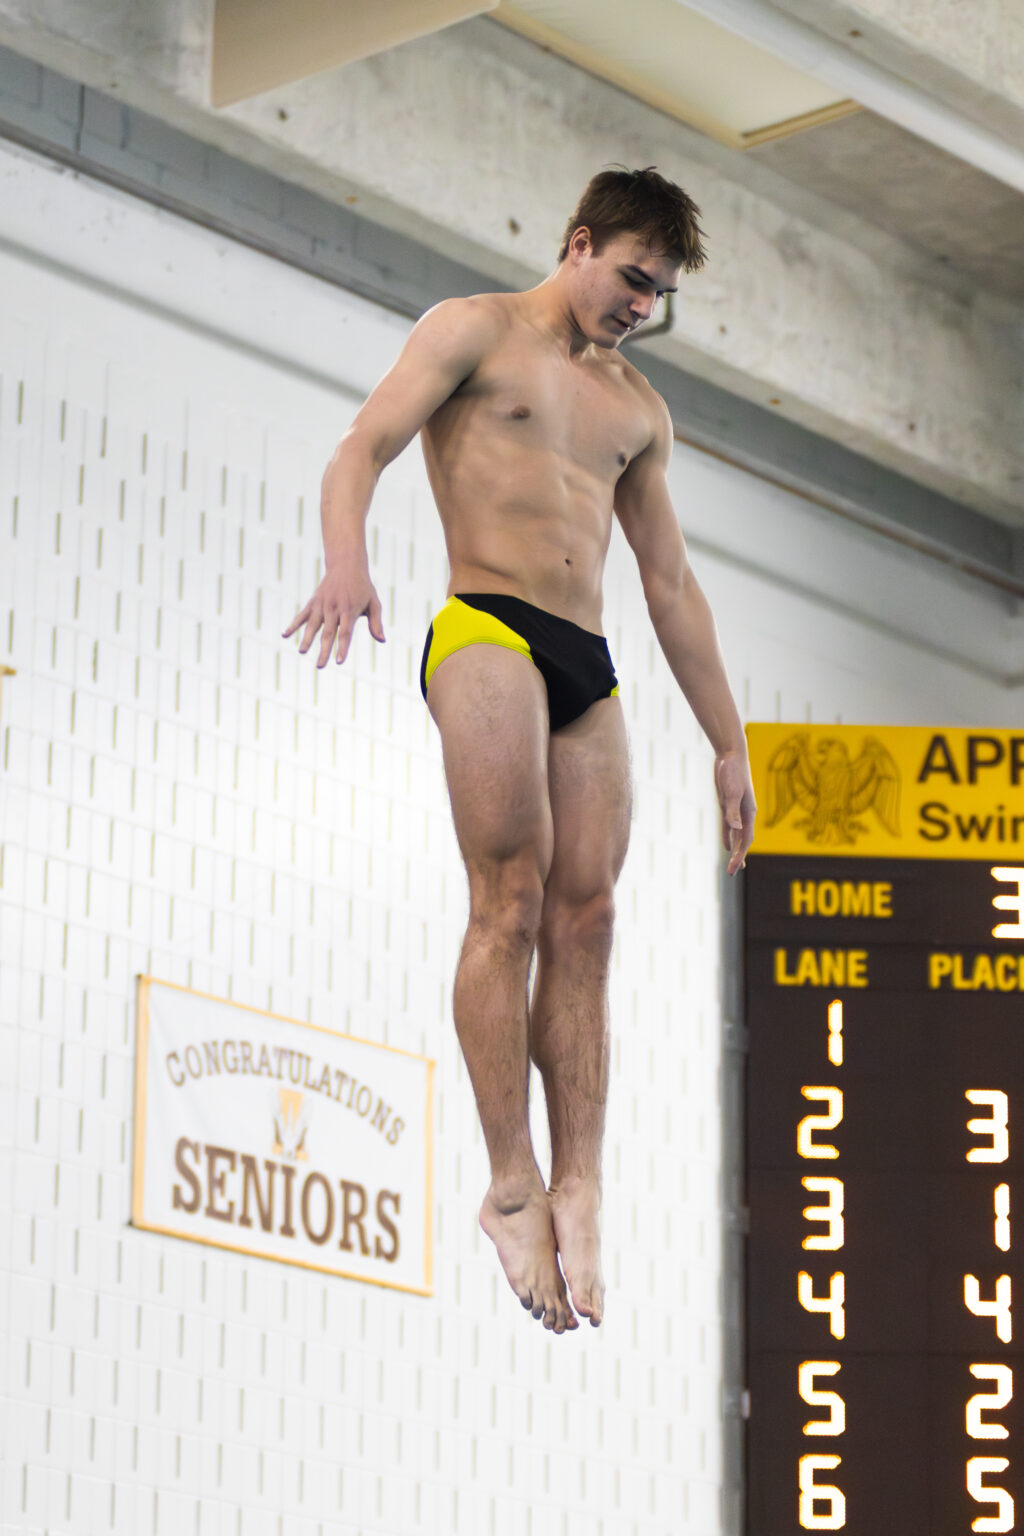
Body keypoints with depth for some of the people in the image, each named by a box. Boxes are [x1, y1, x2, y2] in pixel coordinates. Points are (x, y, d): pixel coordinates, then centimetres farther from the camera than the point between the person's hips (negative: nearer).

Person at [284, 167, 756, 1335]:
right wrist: (348, 562, -26)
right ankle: (514, 1182, -17)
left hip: (589, 666, 6)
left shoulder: (638, 409, 25)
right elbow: (360, 451, -5)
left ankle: (578, 1190, -11)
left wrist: (728, 743, 23)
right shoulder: (475, 332, 8)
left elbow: (672, 587, 27)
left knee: (583, 917, -6)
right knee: (511, 897, -16)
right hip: (486, 632, -6)